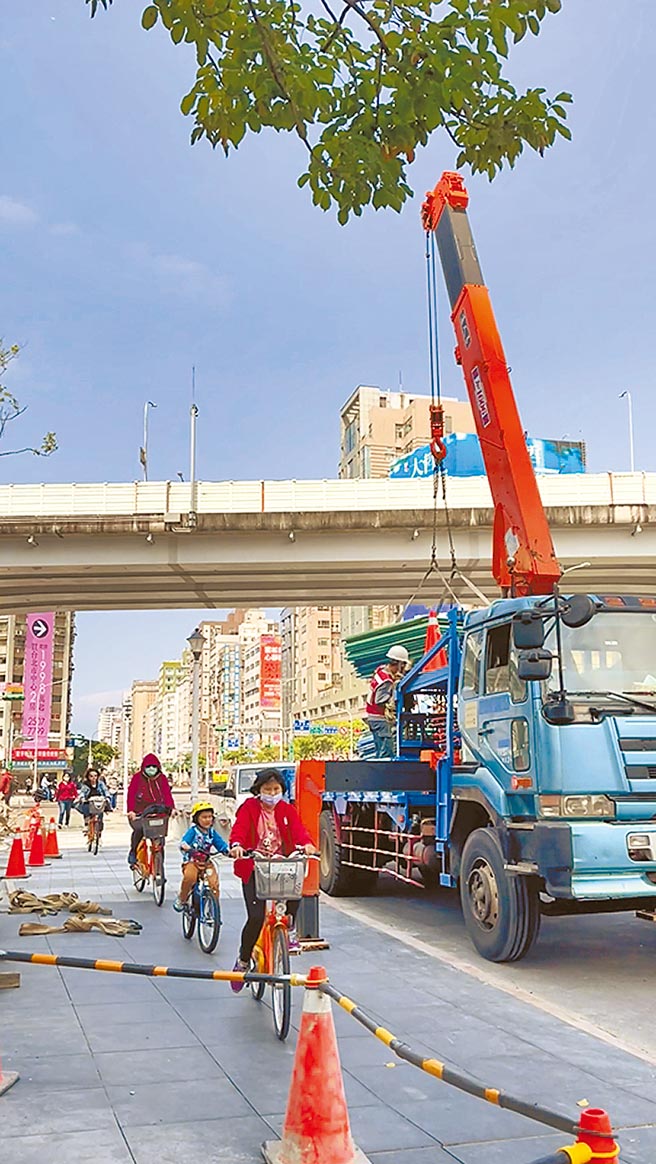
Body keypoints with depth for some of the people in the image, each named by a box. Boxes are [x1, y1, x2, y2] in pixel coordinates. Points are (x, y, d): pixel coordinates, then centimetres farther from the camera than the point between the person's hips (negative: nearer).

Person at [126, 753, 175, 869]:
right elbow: (131, 794, -10)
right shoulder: (137, 777, -3)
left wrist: (171, 808, -19)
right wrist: (131, 810, -24)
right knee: (139, 829, -30)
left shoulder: (162, 778, 5)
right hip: (139, 814, -3)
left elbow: (167, 793, -3)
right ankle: (133, 853, -6)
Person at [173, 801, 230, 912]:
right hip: (191, 861, -4)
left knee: (214, 884, -17)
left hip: (206, 862, 4)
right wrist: (186, 847, -44)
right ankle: (181, 899, -7)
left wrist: (229, 851, -20)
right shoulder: (193, 831, -6)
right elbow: (183, 842, -20)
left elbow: (221, 844, 1)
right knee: (190, 877, -34)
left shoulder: (212, 832, 7)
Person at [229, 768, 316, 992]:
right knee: (256, 917, -13)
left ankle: (290, 927, 2)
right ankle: (243, 961, 11)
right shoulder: (249, 808, 0)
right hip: (254, 867, -2)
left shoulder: (286, 810, 7)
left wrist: (306, 844, -33)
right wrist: (236, 845, -40)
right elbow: (239, 827, -17)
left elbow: (297, 828, -10)